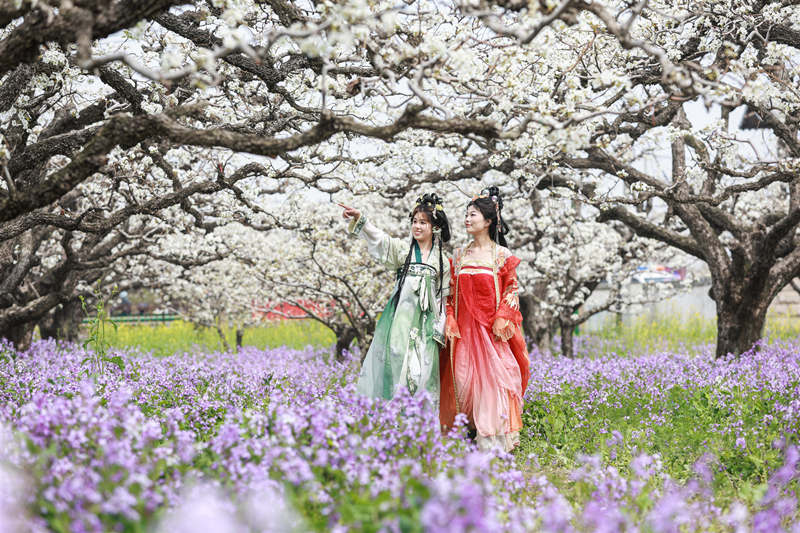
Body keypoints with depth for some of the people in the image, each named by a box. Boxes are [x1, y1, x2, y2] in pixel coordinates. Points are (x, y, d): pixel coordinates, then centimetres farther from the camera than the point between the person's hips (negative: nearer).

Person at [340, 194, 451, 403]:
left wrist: (439, 330, 5)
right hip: (401, 315, -1)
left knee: (422, 366, -2)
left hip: (426, 320, 1)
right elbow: (379, 239, -12)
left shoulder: (442, 261, 9)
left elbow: (443, 297, 11)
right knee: (396, 355, -10)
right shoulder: (403, 249, 5)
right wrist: (359, 219, -29)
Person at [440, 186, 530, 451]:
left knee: (493, 374, -6)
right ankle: (471, 426, 12)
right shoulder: (459, 256, 10)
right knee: (463, 375, 0)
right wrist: (450, 320, 0)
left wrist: (501, 320, -13)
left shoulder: (501, 255, 0)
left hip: (492, 329, -3)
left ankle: (493, 437, 1)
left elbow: (511, 290, -2)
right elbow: (452, 292, 11)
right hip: (464, 328, 4)